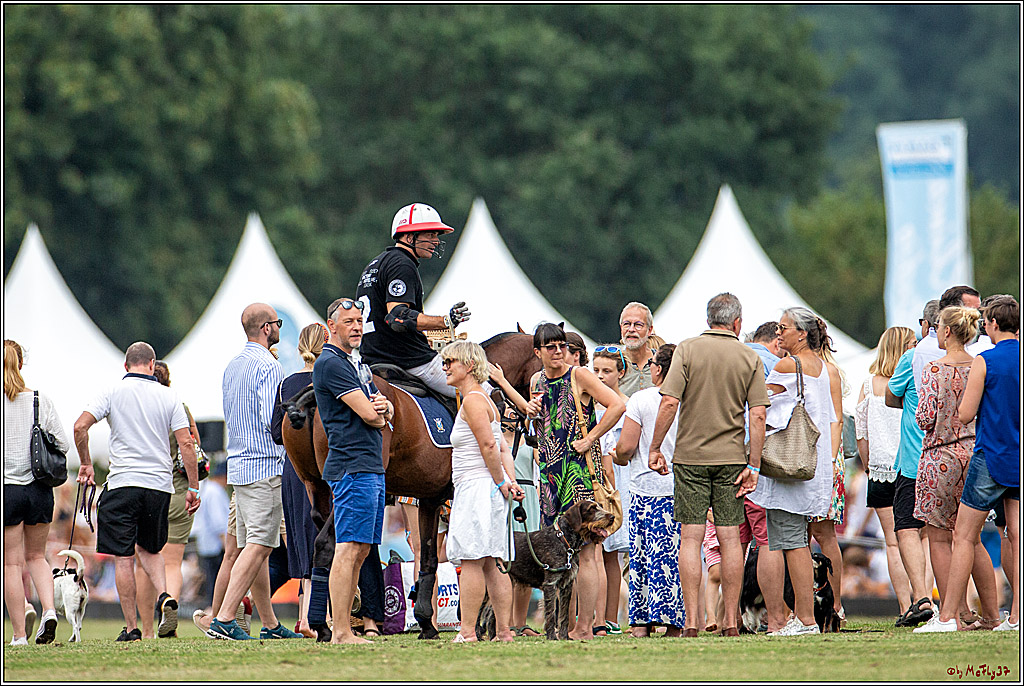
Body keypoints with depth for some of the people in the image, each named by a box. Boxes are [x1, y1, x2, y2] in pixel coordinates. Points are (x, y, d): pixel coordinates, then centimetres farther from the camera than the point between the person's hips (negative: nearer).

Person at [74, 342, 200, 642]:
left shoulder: (113, 393, 1)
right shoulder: (168, 396, 4)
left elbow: (80, 427, -8)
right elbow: (186, 443, -1)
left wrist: (86, 464, 7)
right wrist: (193, 487, 4)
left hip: (123, 482, -3)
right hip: (160, 485, 3)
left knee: (124, 557, 2)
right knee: (149, 549, 21)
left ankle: (131, 627, 0)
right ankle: (164, 597, -5)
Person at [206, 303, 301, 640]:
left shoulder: (232, 366, 15)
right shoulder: (268, 366, -13)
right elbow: (272, 420, -19)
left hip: (238, 463, 9)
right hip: (265, 464, -9)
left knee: (256, 546, 10)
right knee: (258, 546, -11)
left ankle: (270, 624, 15)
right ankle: (224, 619, -19)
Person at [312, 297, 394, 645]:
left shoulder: (358, 365, 22)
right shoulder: (331, 364, -9)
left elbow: (386, 415, 18)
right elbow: (368, 414, -16)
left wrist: (383, 408, -5)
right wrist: (377, 411, 6)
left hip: (373, 466, 10)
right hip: (352, 467, -10)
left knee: (361, 551, 9)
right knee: (348, 549, -12)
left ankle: (345, 628, 10)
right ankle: (341, 633, -15)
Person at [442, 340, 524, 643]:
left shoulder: (473, 400, -11)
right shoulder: (482, 400, 20)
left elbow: (489, 445, -19)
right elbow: (503, 448, 17)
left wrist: (500, 483, -11)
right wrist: (510, 481, 5)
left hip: (476, 488, -10)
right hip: (484, 490, 10)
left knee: (470, 560, -9)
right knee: (492, 563, 9)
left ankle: (467, 631, -11)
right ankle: (504, 630, 7)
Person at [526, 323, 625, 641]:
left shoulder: (580, 376, -6)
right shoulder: (540, 381, 15)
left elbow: (617, 405, -15)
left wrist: (589, 439, -13)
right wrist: (531, 411, 8)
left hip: (580, 468, -7)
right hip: (550, 469, 7)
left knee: (584, 550, -10)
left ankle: (585, 627, -11)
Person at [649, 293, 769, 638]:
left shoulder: (688, 349, -3)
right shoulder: (749, 358, 2)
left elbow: (669, 402, -11)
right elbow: (758, 415, -4)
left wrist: (655, 448, -2)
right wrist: (753, 466, -1)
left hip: (691, 456, -1)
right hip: (731, 459, 1)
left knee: (691, 537, 0)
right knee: (730, 538, 5)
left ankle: (691, 620, -5)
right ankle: (730, 621, 5)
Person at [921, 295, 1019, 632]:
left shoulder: (984, 362, -11)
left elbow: (965, 414, -11)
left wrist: (965, 394, 8)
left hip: (991, 458, -5)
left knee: (964, 537, 0)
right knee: (1017, 536, 4)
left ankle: (948, 616, -2)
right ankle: (1016, 616, -2)